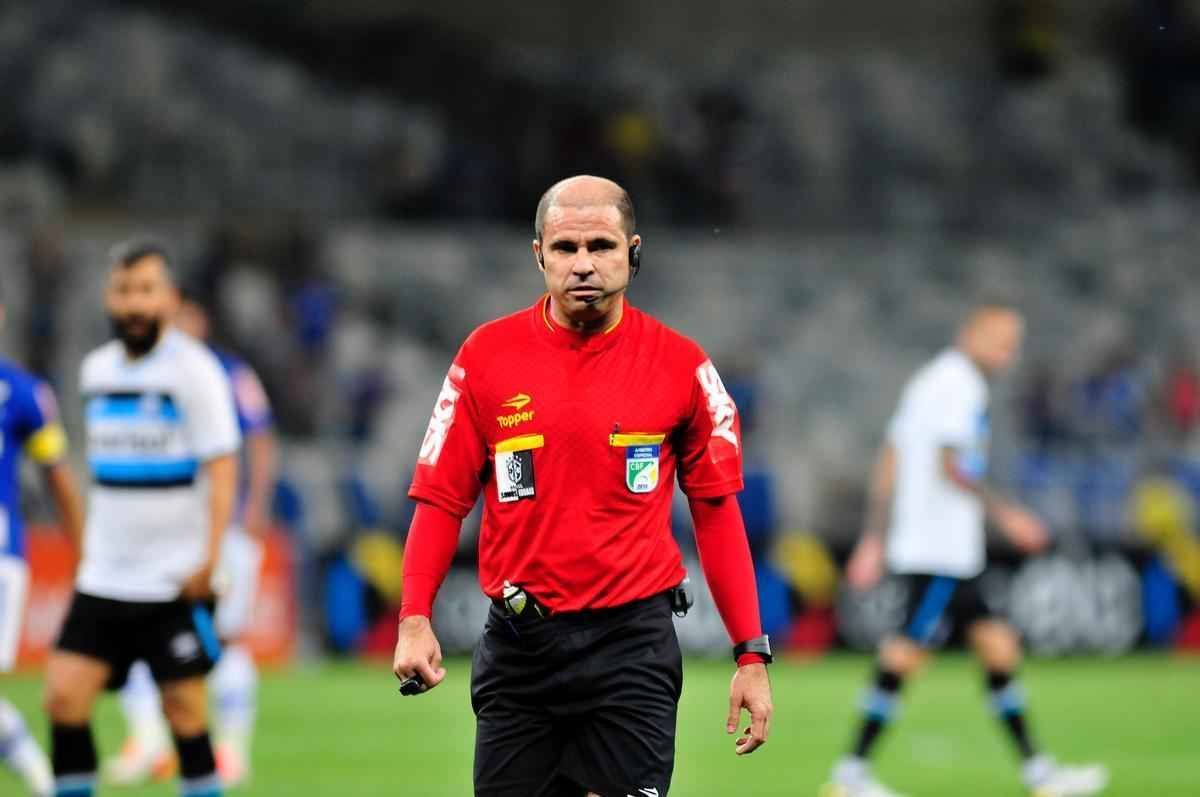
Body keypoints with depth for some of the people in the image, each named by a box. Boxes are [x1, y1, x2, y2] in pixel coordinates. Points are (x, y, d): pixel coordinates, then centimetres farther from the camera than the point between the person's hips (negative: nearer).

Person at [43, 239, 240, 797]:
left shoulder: (194, 369, -8)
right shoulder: (96, 370, 10)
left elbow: (221, 465, -12)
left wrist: (208, 558, -19)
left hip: (176, 580, -6)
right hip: (103, 577, 6)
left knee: (184, 705, -1)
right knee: (64, 694, -5)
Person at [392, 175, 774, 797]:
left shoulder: (679, 365, 0)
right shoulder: (487, 356, 2)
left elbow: (716, 511, 6)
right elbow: (441, 500, 4)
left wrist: (751, 654, 1)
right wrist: (414, 618, -10)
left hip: (632, 645, -2)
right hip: (517, 646, 2)